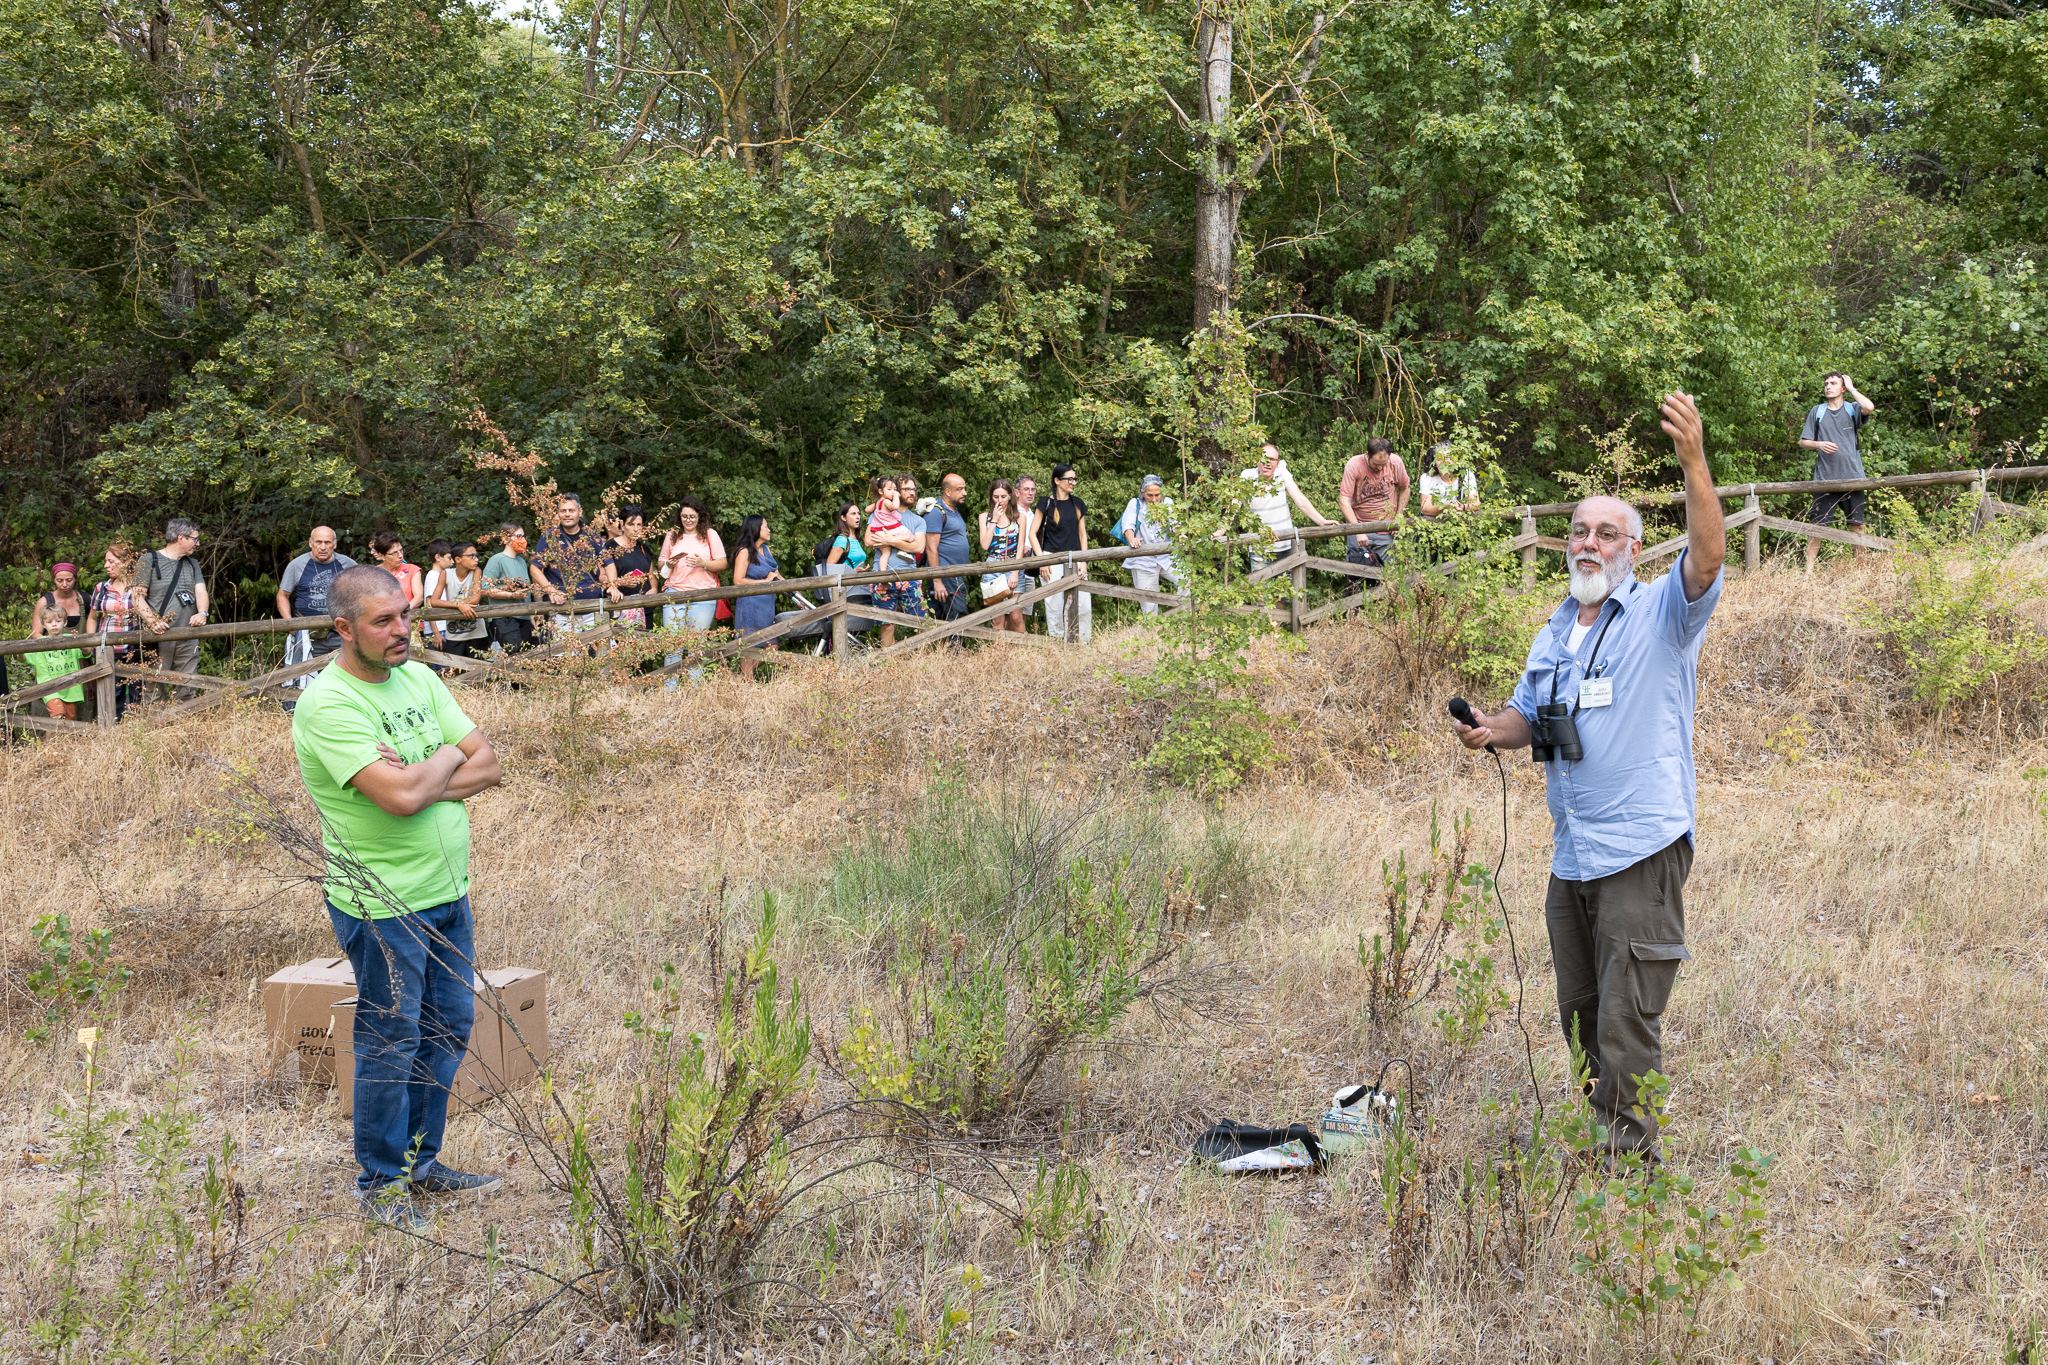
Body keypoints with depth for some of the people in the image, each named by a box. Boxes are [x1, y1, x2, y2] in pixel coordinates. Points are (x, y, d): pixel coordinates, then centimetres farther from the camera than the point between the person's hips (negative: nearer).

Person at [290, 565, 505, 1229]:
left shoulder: (419, 678, 7)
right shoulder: (326, 705, -18)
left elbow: (488, 765, 0)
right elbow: (403, 796, -28)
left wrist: (420, 781, -16)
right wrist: (448, 758, -9)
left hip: (447, 892, 8)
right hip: (382, 906, -8)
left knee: (448, 1029, 16)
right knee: (391, 1043, 3)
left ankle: (422, 1163, 32)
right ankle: (381, 1182, 20)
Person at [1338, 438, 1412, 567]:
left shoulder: (1395, 463, -6)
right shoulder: (1354, 465, -14)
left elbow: (1404, 488, 12)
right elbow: (1344, 501, -16)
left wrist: (1398, 518, 3)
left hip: (1386, 532, 1)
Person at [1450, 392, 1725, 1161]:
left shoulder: (1662, 615, -6)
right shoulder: (1555, 632, 15)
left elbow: (1707, 559, -24)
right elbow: (1528, 714, 23)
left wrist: (1694, 465, -38)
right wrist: (1492, 731, 0)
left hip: (1642, 850, -7)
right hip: (1571, 855, 7)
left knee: (1626, 1026, -5)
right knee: (1581, 1015, 17)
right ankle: (1612, 1139, 33)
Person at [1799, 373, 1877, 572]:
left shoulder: (1852, 409, 6)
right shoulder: (1817, 411, 10)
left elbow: (1869, 407, -18)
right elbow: (1803, 442, 11)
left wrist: (1851, 388, -5)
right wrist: (1819, 444, -10)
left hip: (1852, 477, 0)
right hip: (1825, 478, 0)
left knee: (1857, 525, 5)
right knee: (1817, 524, -3)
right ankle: (1809, 569, 1)